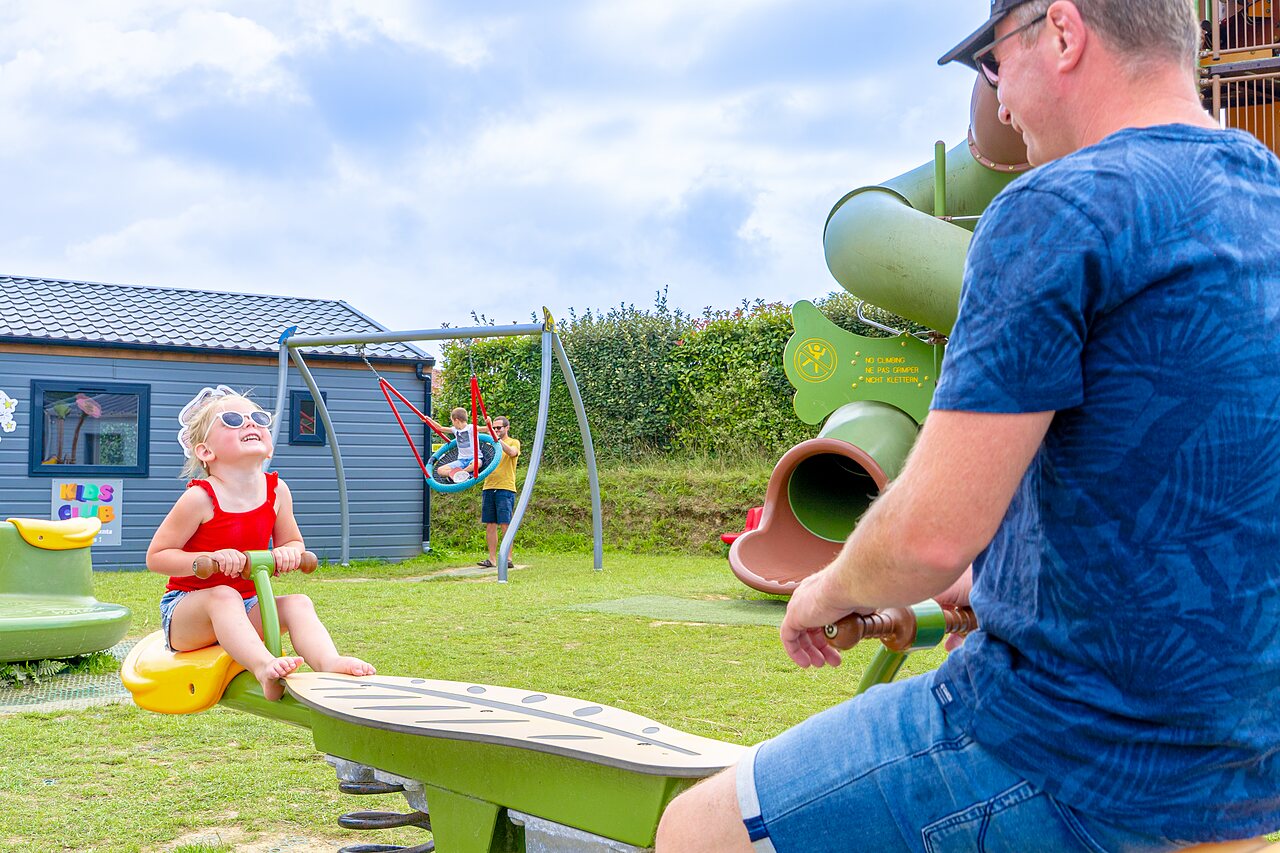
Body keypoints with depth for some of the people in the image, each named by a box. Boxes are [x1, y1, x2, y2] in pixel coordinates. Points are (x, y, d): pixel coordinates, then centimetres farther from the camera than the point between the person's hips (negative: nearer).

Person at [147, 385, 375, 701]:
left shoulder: (276, 491, -1)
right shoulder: (200, 498, -18)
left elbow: (292, 541, 13)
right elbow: (156, 557, -14)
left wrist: (289, 552, -13)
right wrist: (211, 559, -28)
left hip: (245, 607, 5)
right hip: (185, 607, -5)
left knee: (297, 603, -20)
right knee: (224, 596, -37)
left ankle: (328, 663, -45)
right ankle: (264, 667, -59)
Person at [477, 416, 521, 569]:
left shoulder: (513, 442, 6)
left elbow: (512, 452, -16)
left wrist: (497, 440, -23)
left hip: (505, 488, -5)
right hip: (489, 488, 5)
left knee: (504, 524, -8)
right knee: (490, 525, 2)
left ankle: (508, 558, -6)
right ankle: (492, 559, 4)